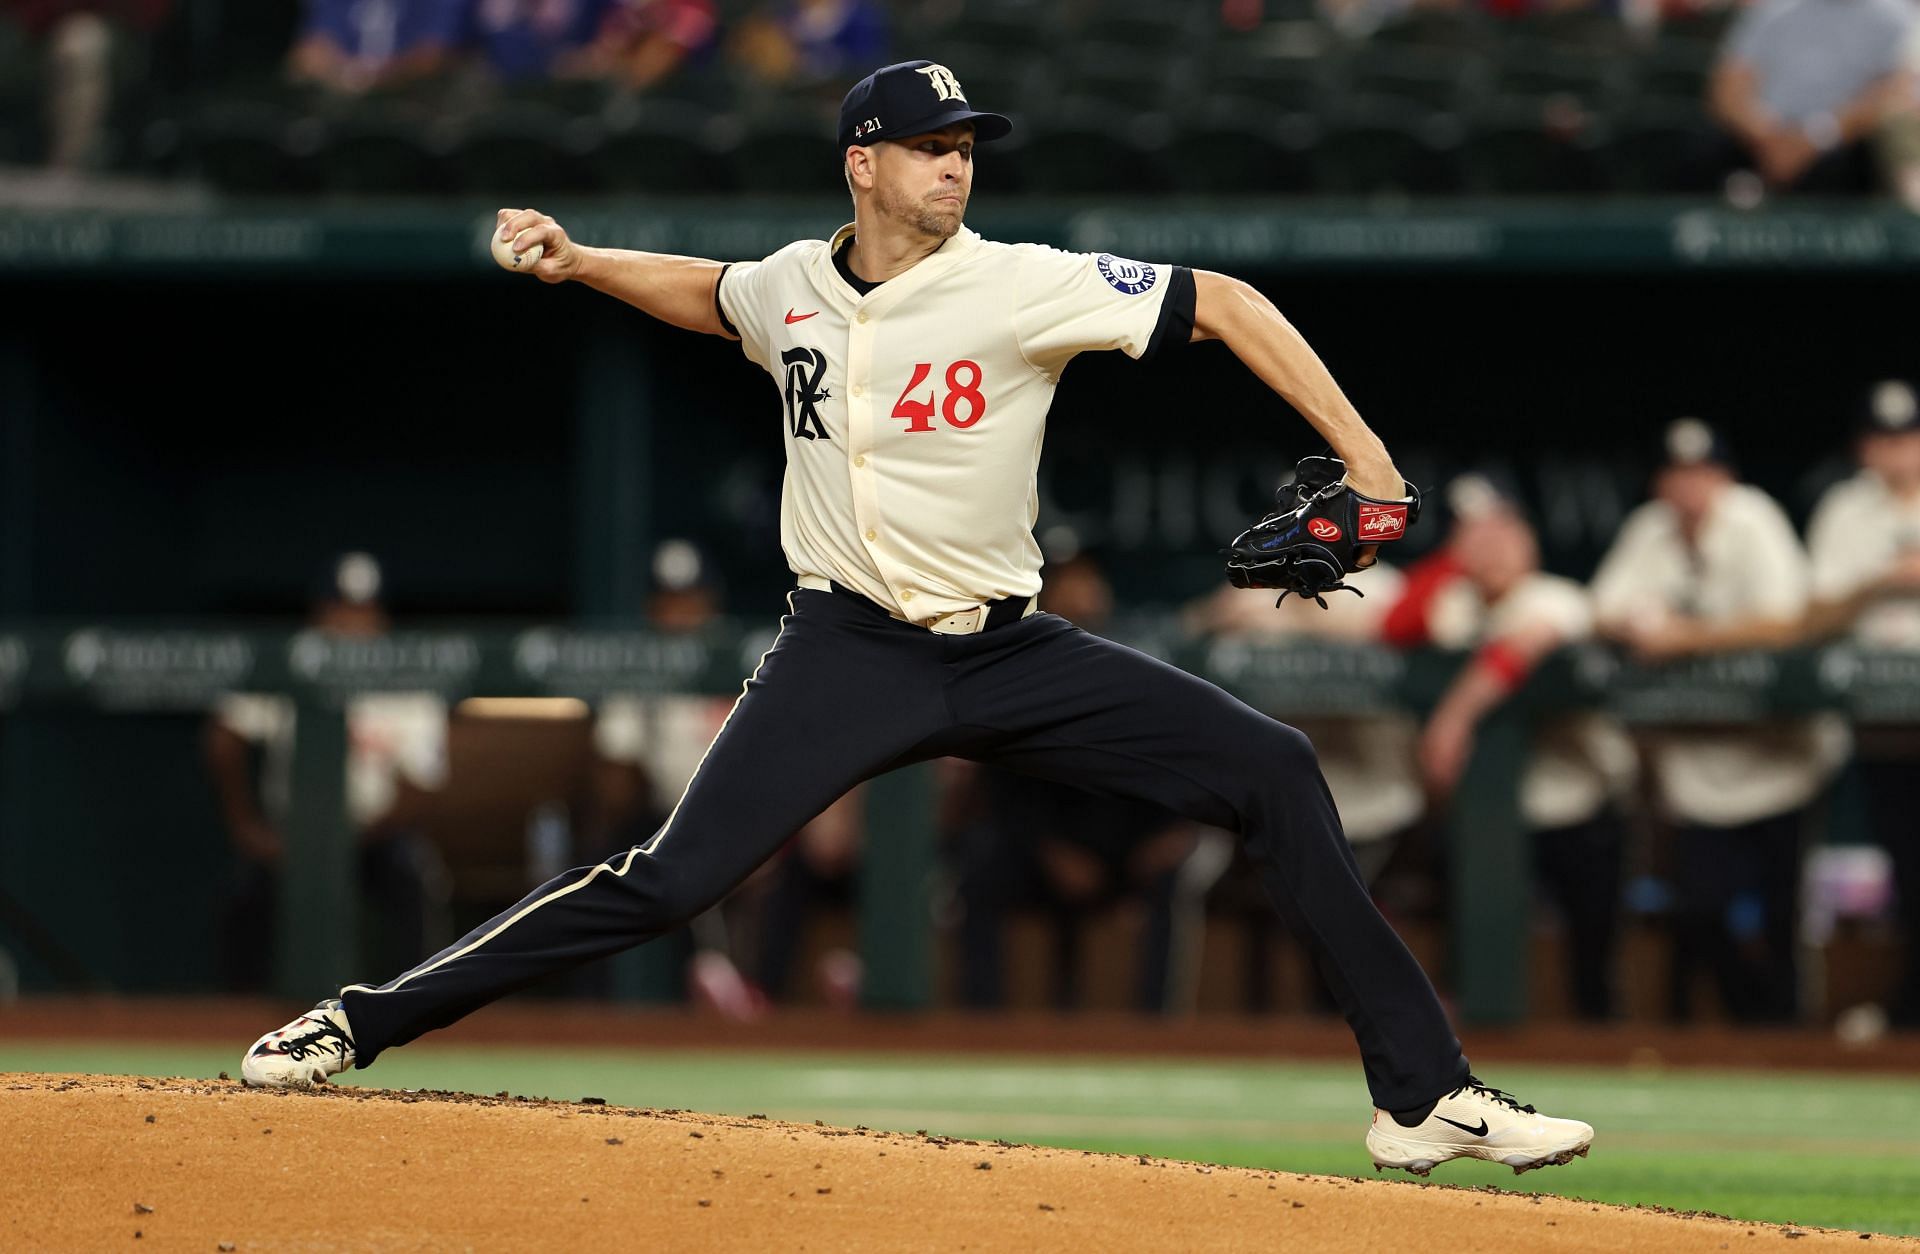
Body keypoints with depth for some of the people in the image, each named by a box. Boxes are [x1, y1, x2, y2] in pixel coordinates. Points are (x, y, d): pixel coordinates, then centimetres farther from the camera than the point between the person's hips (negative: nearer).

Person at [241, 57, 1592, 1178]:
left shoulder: (1022, 287, -11)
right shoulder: (790, 285, 2)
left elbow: (1219, 303, -12)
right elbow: (708, 294, 28)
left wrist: (1361, 455, -18)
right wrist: (579, 262, 13)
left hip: (1006, 652, 0)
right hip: (848, 652, 0)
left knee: (1274, 771, -13)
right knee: (669, 878, -15)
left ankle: (1424, 1094, -8)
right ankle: (357, 1024, -5)